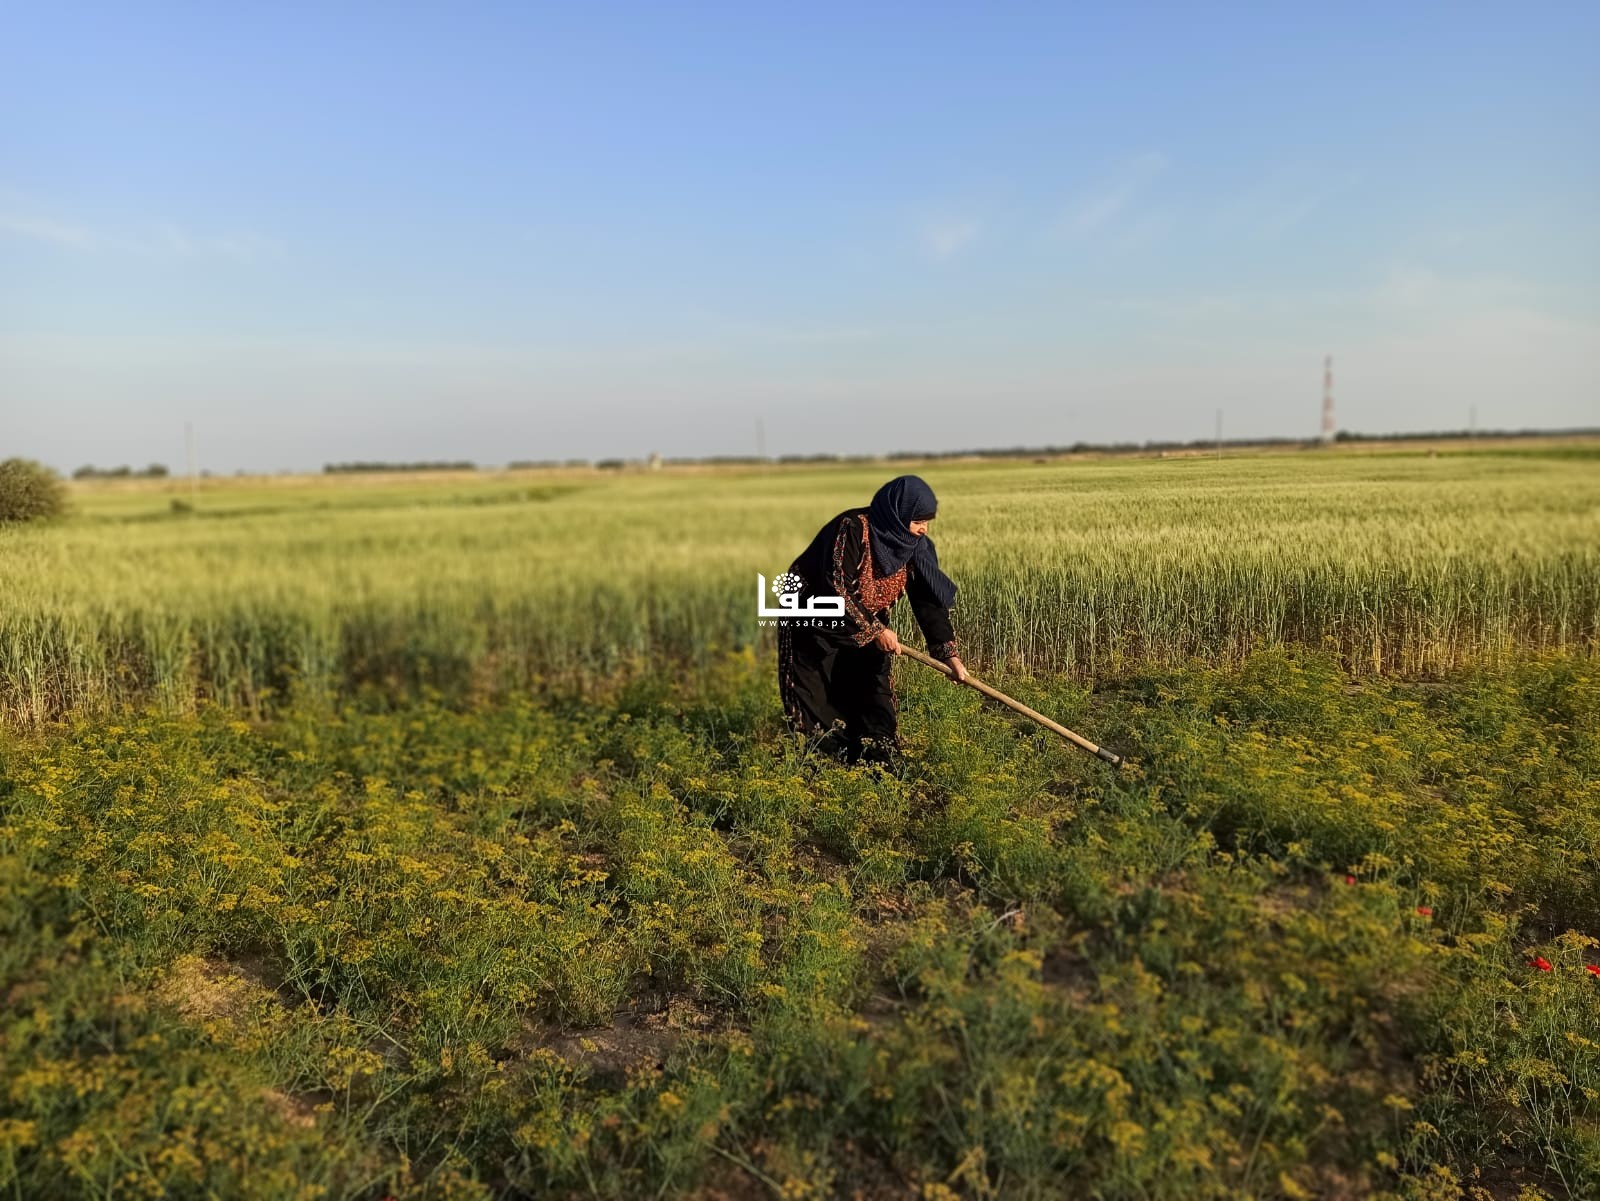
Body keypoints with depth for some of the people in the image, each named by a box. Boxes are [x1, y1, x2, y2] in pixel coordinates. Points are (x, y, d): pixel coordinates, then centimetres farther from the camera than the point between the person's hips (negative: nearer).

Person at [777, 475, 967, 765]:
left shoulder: (913, 545, -10)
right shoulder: (852, 529, -28)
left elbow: (929, 600, -10)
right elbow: (835, 587, -30)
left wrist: (949, 653, -17)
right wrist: (875, 630, -27)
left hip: (868, 624, 6)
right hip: (815, 621, -6)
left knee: (873, 690, 1)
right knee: (820, 697, -3)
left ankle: (877, 757, 7)